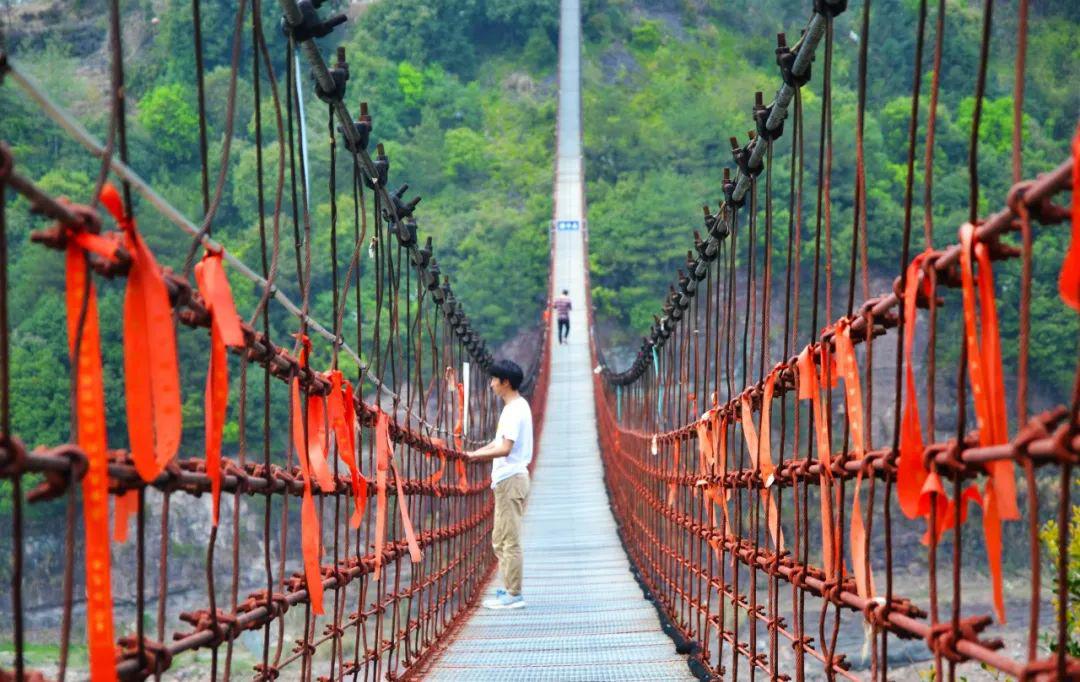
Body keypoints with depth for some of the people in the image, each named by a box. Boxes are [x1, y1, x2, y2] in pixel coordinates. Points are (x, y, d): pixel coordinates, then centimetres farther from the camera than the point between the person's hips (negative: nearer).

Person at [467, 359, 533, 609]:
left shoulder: (515, 409, -16)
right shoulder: (515, 407, 16)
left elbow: (505, 448, -23)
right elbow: (499, 443, 19)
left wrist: (475, 455, -20)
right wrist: (475, 454, 9)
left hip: (511, 479, -10)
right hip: (506, 479, 10)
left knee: (509, 540, -6)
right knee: (500, 539, 15)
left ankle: (513, 595, -3)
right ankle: (508, 589, 21)